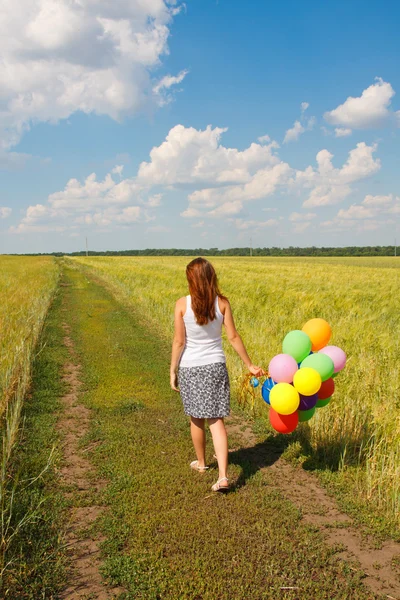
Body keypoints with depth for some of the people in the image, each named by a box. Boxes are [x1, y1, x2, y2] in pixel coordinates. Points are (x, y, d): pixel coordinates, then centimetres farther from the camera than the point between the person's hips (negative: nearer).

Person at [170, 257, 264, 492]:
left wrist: (173, 371, 2)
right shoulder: (222, 302, -6)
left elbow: (179, 341, -9)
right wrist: (250, 364, 7)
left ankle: (201, 462, 37)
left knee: (196, 418, 17)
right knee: (217, 421, 4)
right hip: (216, 366, 1)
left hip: (190, 368, -1)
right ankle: (223, 475, -5)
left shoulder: (182, 304, -12)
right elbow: (233, 336, -4)